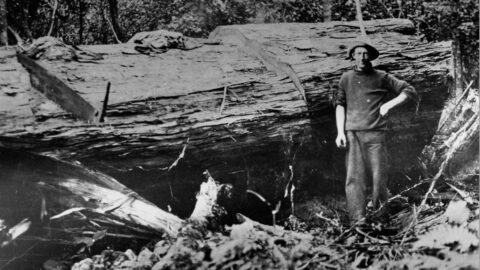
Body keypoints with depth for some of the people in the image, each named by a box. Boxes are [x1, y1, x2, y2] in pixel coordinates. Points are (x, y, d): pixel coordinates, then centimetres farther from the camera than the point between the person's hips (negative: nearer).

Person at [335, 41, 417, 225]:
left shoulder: (382, 78, 9)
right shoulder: (346, 78, 15)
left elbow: (410, 91, 8)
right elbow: (340, 105, 14)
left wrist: (389, 104, -5)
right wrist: (340, 132, 3)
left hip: (376, 134, -1)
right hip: (352, 134, 1)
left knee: (379, 178, -2)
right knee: (354, 178, -8)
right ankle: (358, 221, -11)